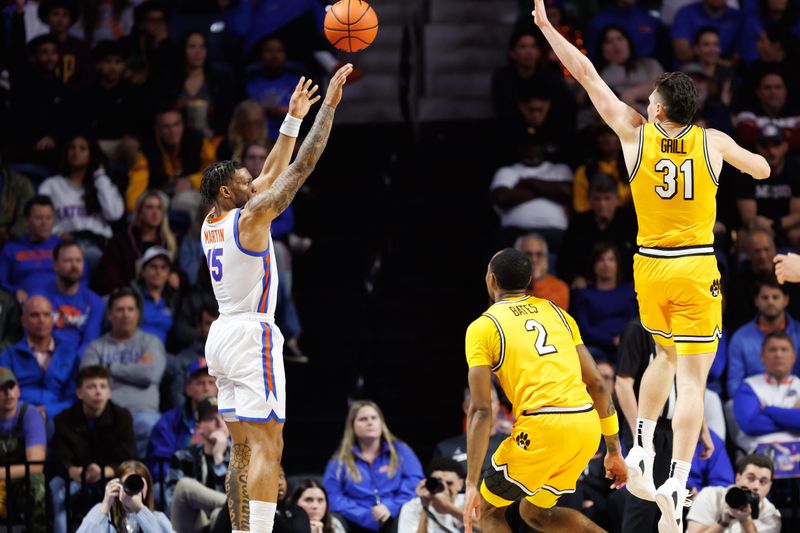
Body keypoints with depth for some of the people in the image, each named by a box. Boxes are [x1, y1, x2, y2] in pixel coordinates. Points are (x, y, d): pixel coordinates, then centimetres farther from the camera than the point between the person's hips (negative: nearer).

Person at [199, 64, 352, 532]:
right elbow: (301, 167, -11)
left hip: (223, 336, 9)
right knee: (267, 448, -13)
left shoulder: (212, 224, 12)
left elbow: (273, 174, 22)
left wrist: (293, 119, 24)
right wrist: (328, 107, -6)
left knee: (243, 448, 12)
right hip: (252, 336, -9)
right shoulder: (249, 218, -11)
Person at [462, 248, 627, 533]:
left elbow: (481, 410, -5)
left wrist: (471, 484, -7)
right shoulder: (555, 312, 19)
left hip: (543, 427, -6)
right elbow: (597, 384, 16)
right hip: (587, 424, 6)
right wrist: (613, 451, 21)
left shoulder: (482, 327, 4)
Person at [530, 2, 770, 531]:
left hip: (650, 267, 3)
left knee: (664, 357, 28)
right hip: (697, 269, -3)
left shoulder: (635, 134, -6)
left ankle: (641, 450, 21)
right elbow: (762, 170, 13)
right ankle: (677, 486, -14)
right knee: (692, 378, -4)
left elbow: (586, 72, 0)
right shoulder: (713, 142, -6)